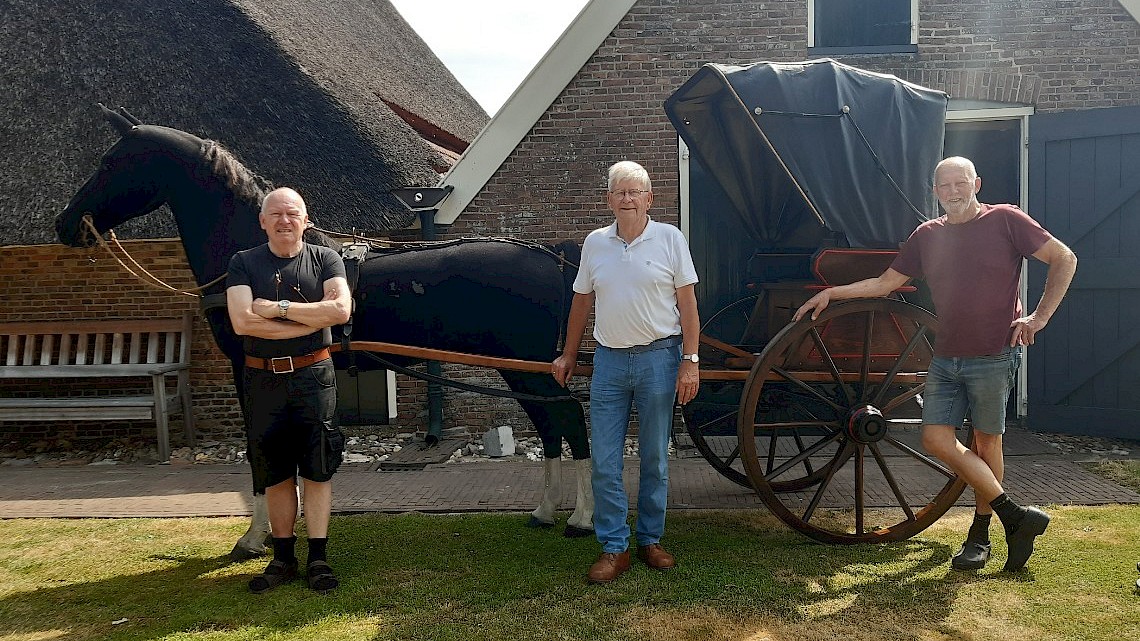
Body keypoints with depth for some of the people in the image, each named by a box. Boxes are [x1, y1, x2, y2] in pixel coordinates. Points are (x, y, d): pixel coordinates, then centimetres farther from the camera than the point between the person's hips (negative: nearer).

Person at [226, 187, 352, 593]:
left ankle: (318, 557, 10)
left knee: (317, 468, 0)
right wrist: (311, 320, -13)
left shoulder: (325, 259, 2)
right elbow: (242, 321, -13)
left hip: (313, 377, -1)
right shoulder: (243, 263, 3)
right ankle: (283, 558, 21)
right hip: (263, 379, 2)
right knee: (274, 471, 9)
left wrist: (278, 308, -16)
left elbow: (341, 309, -16)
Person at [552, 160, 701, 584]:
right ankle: (614, 548, 11)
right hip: (609, 359, 2)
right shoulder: (595, 243, 7)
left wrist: (690, 361, -8)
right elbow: (581, 303, 15)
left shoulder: (670, 239, -1)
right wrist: (568, 355, 17)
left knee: (655, 459, 8)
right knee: (605, 462, 1)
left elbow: (688, 304, -2)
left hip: (659, 358, -2)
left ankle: (650, 540, 23)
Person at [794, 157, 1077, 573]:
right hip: (946, 358, 5)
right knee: (936, 438, -4)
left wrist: (1039, 317, -7)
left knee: (986, 443, 3)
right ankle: (1016, 516, 7)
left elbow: (1064, 259, 0)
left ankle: (980, 534, 18)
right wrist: (831, 293, 8)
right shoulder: (927, 235, 12)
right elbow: (885, 283, 15)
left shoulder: (1004, 220, -2)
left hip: (993, 355, -5)